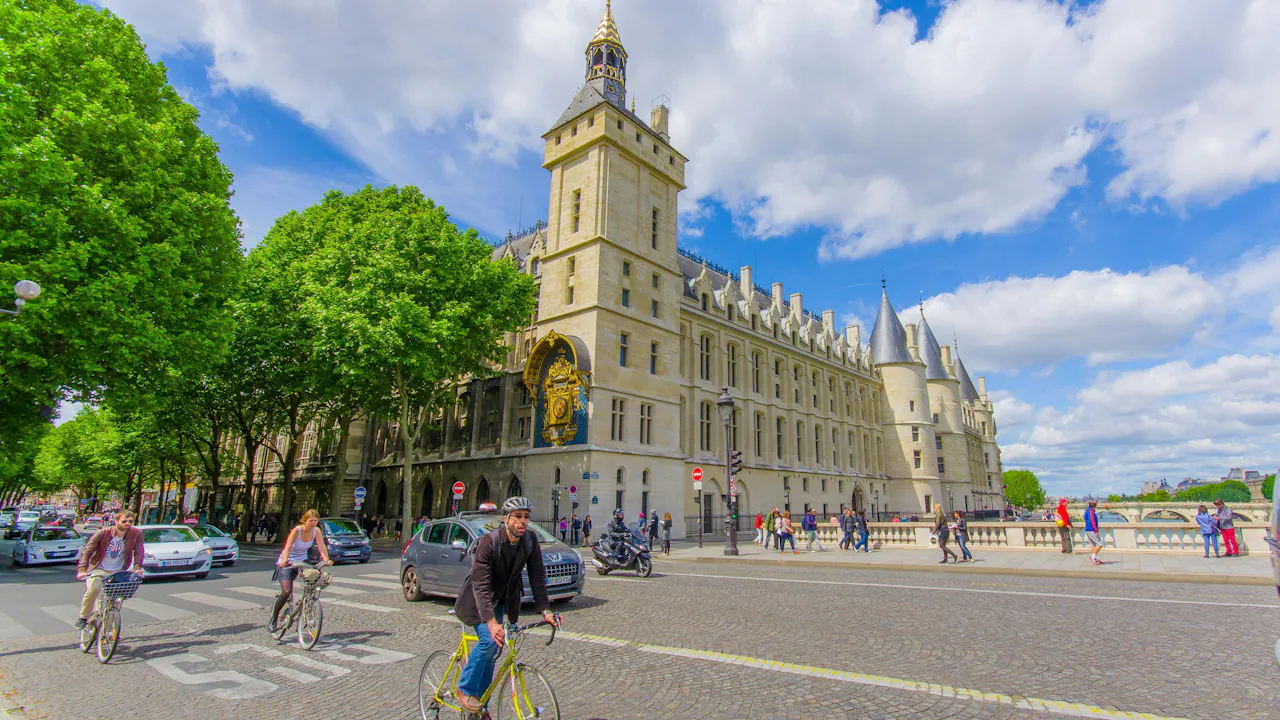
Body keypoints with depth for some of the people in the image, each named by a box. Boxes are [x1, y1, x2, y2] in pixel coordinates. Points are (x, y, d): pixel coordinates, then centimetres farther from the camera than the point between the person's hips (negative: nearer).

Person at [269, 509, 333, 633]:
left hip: (303, 561, 4)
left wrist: (326, 559, -37)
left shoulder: (316, 531, -11)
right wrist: (285, 561, -52)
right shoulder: (297, 530, -22)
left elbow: (322, 547, -20)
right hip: (287, 562, -4)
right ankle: (273, 619, 4)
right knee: (287, 591, -17)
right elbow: (288, 547, -34)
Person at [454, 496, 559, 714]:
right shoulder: (488, 542, -30)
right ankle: (465, 689, -1)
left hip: (501, 600, 5)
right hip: (479, 600, -5)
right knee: (489, 639, -23)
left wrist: (544, 610, -18)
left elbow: (537, 577, -8)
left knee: (492, 652, 6)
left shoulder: (530, 541, -14)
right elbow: (480, 585, -35)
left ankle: (481, 706, 22)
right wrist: (491, 622, -45)